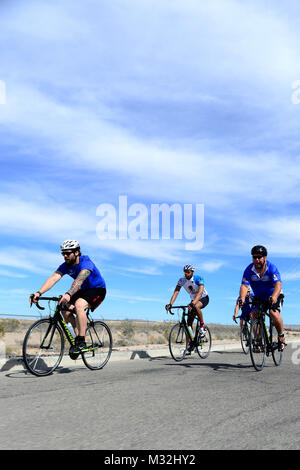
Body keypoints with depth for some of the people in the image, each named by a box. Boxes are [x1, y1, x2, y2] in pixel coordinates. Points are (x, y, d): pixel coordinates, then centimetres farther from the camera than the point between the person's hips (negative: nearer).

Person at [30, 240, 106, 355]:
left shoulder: (86, 262, -26)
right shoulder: (65, 266, -7)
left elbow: (79, 279, -44)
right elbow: (53, 278, -21)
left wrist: (68, 294, -61)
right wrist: (39, 293, -38)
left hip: (98, 290, -7)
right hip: (83, 290, 7)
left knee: (79, 305, -34)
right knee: (65, 310, -14)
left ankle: (81, 341, -27)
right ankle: (78, 336, 4)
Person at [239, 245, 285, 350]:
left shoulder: (272, 268, -22)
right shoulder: (249, 270, -15)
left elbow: (278, 285, -34)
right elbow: (244, 286, -23)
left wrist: (273, 297, -53)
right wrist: (242, 298, -43)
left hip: (274, 297, -3)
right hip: (258, 298, 3)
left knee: (274, 313, -28)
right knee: (254, 314, -20)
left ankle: (281, 337, -5)